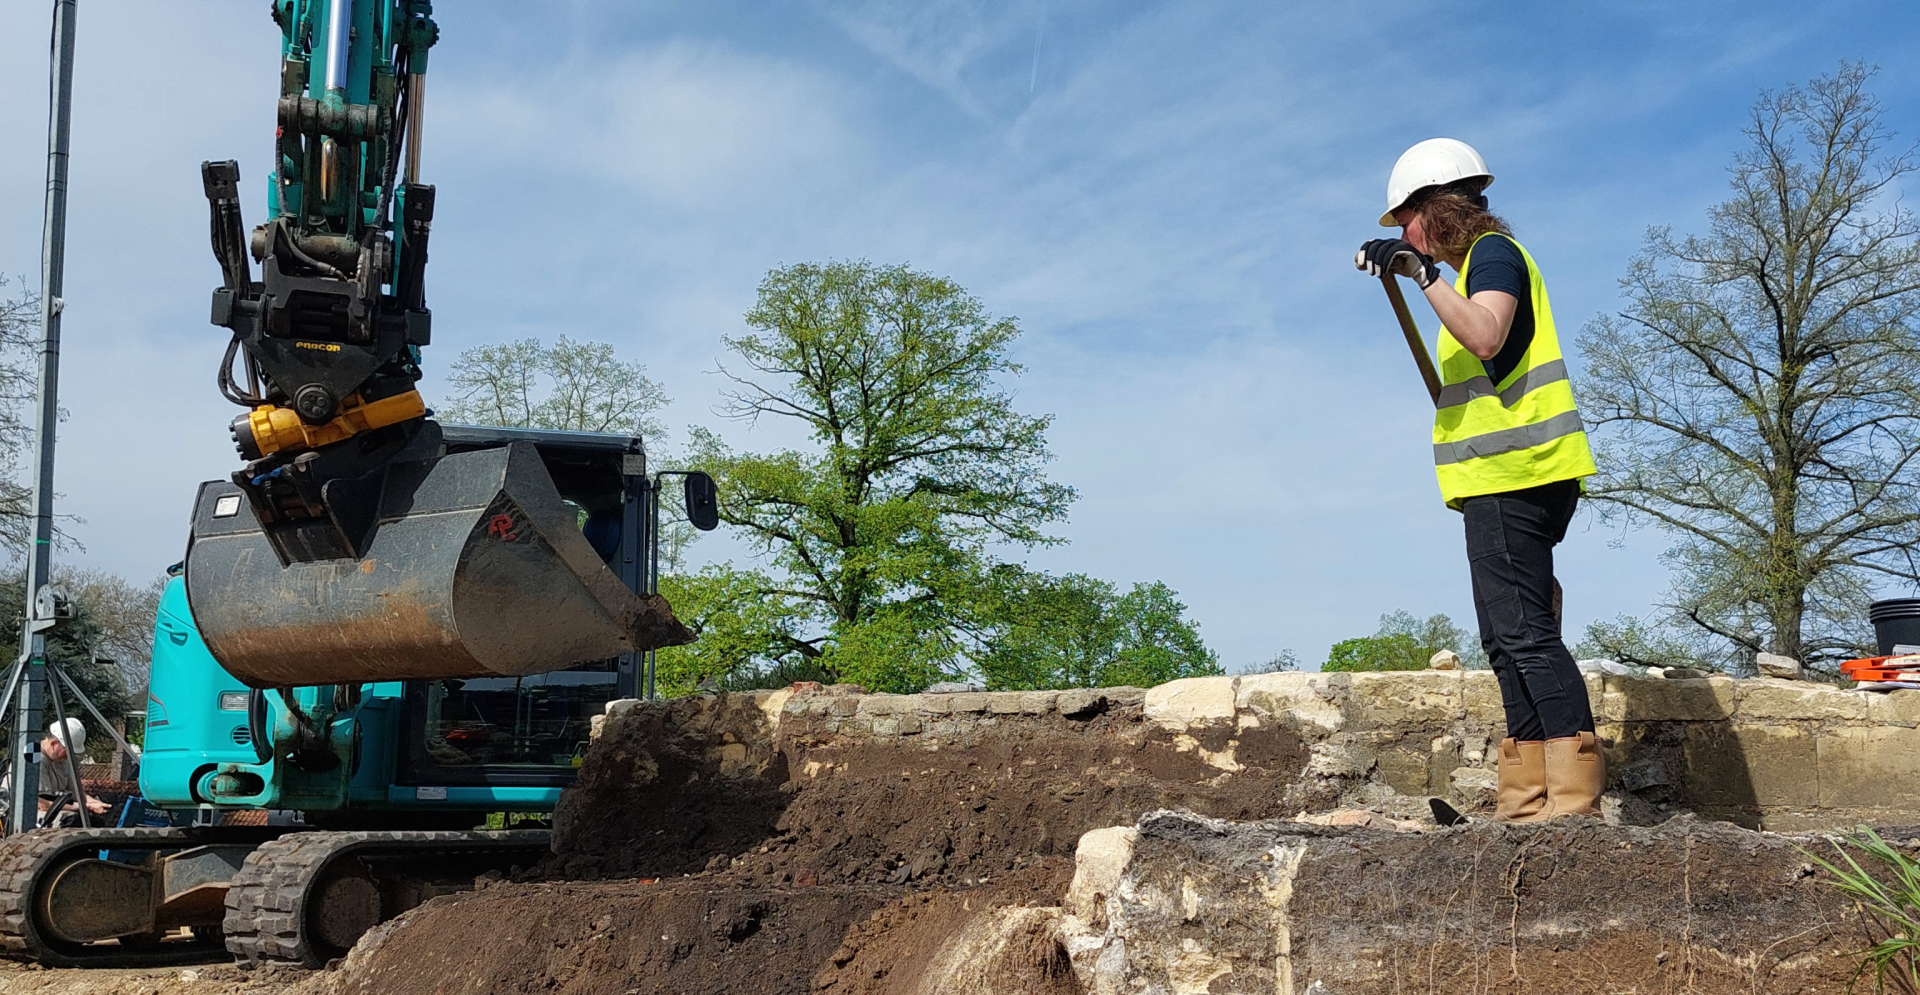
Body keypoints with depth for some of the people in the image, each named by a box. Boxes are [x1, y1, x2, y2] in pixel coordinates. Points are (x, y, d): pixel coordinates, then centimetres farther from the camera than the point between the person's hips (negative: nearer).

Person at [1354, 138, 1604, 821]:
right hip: (1507, 480, 11)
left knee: (1523, 632, -14)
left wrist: (1421, 272, -24)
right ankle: (1528, 799, 11)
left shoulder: (1492, 252, -5)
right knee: (1511, 637, 9)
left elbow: (1487, 336, -24)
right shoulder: (1482, 262, 25)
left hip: (1512, 476, -11)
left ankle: (1574, 796, -16)